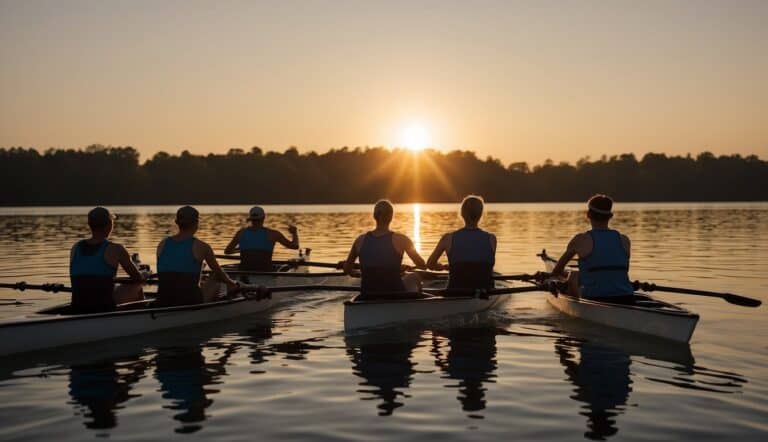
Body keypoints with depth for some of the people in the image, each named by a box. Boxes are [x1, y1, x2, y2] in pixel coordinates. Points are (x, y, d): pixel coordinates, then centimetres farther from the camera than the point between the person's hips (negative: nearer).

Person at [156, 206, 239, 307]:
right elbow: (218, 273, 10)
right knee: (215, 283, 23)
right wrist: (232, 283, 32)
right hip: (190, 303, -5)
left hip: (162, 305, 5)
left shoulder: (162, 245, 6)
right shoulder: (201, 247, -5)